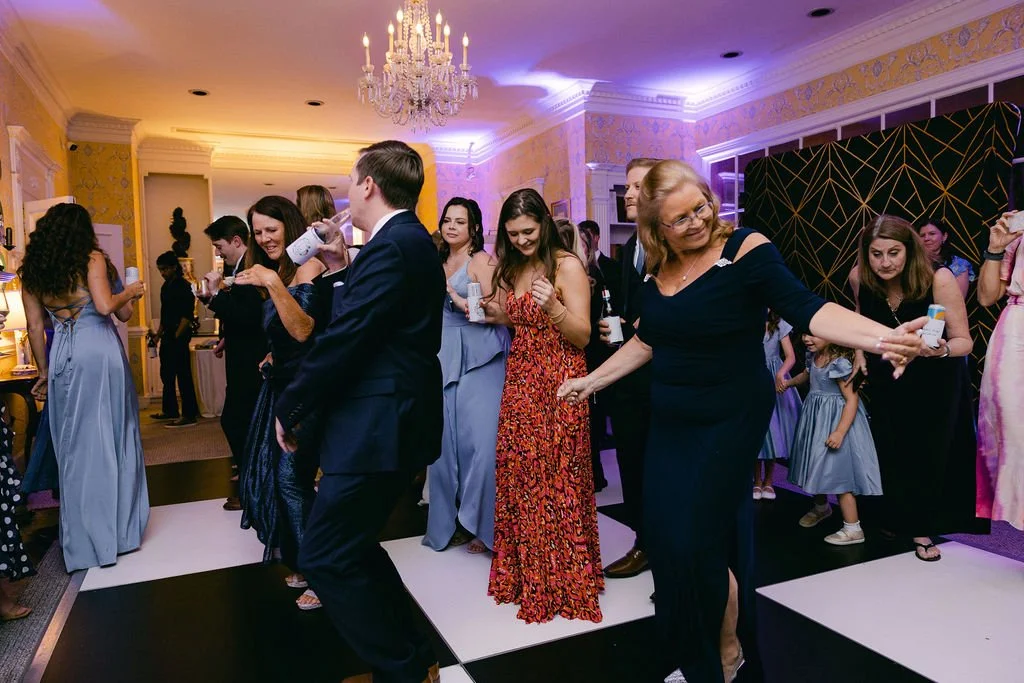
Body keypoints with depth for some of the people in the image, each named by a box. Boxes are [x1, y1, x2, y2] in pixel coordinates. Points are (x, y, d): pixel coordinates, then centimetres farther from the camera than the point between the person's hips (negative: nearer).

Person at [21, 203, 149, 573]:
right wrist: (129, 292, 4)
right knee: (110, 438, 7)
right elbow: (106, 306, -15)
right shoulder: (93, 259, -2)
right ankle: (118, 529, 15)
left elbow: (35, 327, 10)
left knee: (74, 445, 10)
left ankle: (83, 538, 18)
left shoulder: (32, 269, 11)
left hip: (62, 357, 4)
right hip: (100, 352, -3)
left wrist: (44, 370, 17)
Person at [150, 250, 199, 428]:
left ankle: (189, 415, -6)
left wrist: (176, 336, -17)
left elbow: (187, 316, -15)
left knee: (183, 375, -8)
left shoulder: (184, 287, -10)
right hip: (168, 337, 9)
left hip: (179, 337, -9)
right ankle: (170, 411, 28)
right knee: (167, 375, 16)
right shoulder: (166, 286, 16)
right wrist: (158, 333, 15)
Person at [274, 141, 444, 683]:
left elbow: (342, 342, -20)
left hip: (376, 427, -11)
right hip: (394, 419, 11)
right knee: (351, 547, 20)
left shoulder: (389, 249, -18)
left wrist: (291, 410, -8)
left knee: (325, 558, -1)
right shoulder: (413, 242, 14)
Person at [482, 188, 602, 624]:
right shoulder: (511, 269, 11)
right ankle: (524, 573, 27)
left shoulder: (567, 266, -9)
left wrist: (553, 307, -29)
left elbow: (583, 336, -12)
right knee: (517, 475, 9)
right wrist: (486, 312, 4)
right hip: (520, 382, 6)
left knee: (556, 481, -1)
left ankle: (563, 579, 17)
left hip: (557, 385, -6)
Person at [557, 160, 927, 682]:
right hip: (669, 424, 6)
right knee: (665, 537, 10)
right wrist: (591, 381, 18)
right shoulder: (658, 269, 2)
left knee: (696, 542, -3)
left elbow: (807, 310, -22)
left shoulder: (745, 250, -14)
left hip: (729, 423, -6)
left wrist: (882, 337, -39)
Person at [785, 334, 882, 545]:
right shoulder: (813, 356, 1)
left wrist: (839, 432, -29)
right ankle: (821, 507, 45)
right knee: (817, 465, 21)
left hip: (835, 419, -8)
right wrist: (788, 383, 18)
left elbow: (852, 399, -25)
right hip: (815, 417, 9)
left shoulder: (840, 363, -25)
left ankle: (853, 528, 4)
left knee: (838, 472, -6)